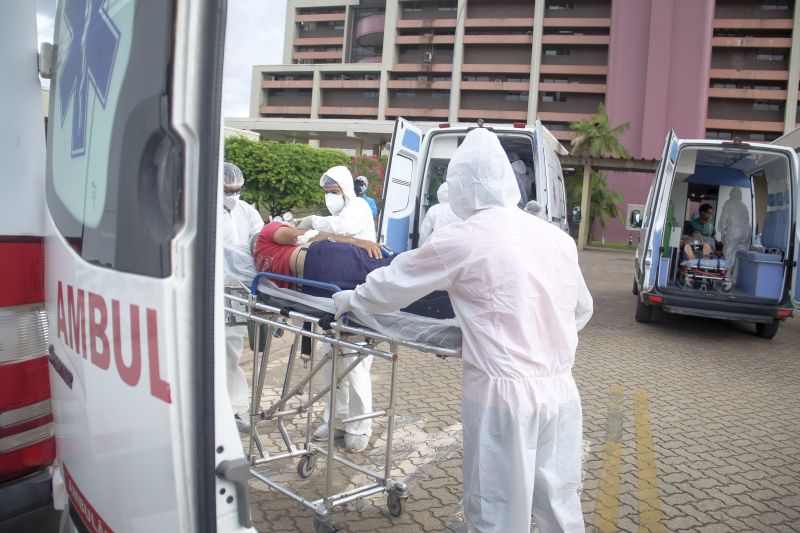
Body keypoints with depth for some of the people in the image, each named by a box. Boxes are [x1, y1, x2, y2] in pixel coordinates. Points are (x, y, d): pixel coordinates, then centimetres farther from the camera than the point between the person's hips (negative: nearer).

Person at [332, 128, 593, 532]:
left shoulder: (461, 240, -10)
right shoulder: (556, 237, 6)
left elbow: (394, 283, 3)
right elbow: (582, 310, 18)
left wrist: (351, 299, 21)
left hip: (504, 395, -6)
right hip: (561, 393, 6)